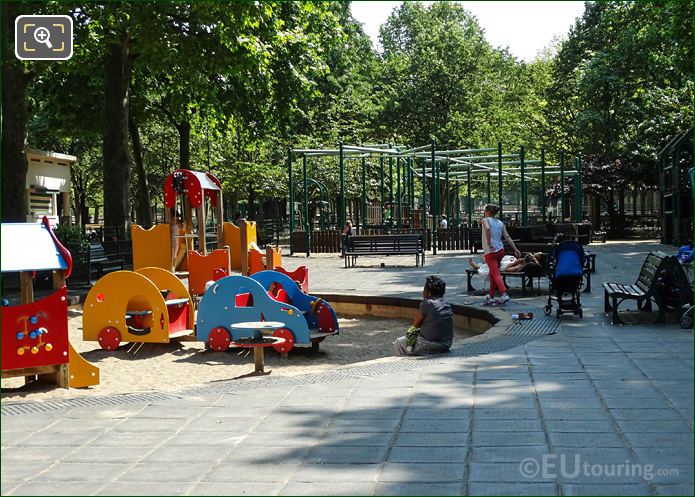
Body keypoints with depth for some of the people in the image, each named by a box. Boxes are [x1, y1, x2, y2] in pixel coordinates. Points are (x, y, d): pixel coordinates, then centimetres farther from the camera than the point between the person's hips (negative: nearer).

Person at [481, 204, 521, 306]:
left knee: (496, 274, -9)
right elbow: (507, 237, 7)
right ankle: (491, 296, 24)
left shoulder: (485, 220, -5)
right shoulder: (500, 223, 12)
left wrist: (488, 243, -22)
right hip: (500, 250, 7)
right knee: (492, 273, 18)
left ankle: (504, 294, -24)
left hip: (490, 252, -7)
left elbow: (487, 228, -28)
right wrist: (515, 249, 7)